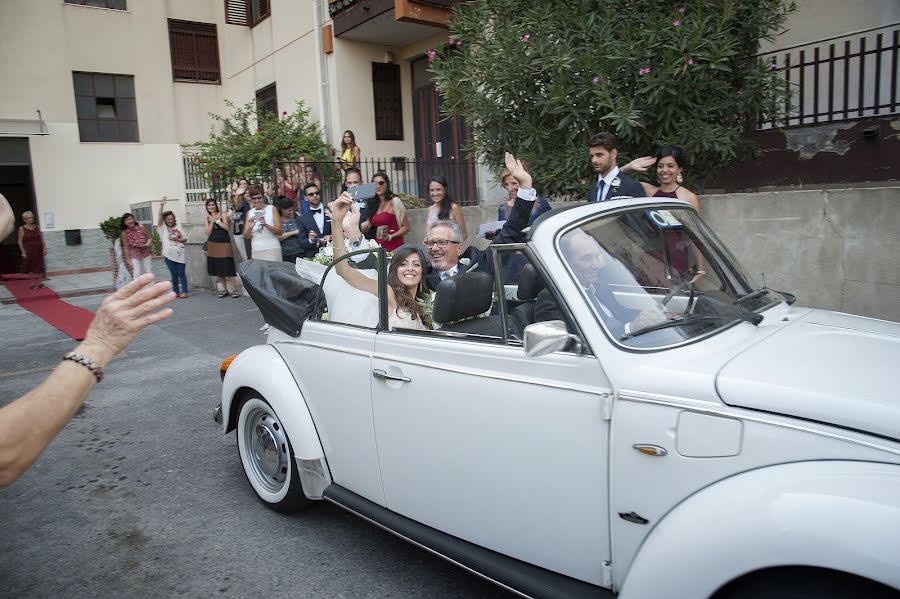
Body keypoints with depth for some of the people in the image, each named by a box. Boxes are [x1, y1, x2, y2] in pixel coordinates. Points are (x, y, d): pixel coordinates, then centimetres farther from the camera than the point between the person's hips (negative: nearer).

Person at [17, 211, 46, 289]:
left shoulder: (37, 227, 5)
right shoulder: (22, 229, -4)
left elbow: (42, 239, 7)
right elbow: (20, 241, -5)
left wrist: (44, 249, 1)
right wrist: (23, 251, -11)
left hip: (38, 250, 2)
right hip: (28, 250, -2)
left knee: (38, 266, 5)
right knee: (30, 267, 3)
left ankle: (38, 281, 14)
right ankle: (33, 282, 10)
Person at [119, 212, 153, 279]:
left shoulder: (141, 227, -15)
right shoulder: (124, 233, -16)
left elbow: (150, 237, -4)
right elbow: (126, 248, -11)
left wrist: (147, 244, -24)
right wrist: (128, 260, -12)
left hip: (145, 253, 2)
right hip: (134, 255, -1)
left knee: (148, 272, 12)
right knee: (137, 274, -6)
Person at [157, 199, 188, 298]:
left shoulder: (178, 227, 8)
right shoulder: (162, 227, 4)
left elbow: (185, 238, 9)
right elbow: (160, 216, -12)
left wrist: (178, 239, -11)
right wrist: (162, 205, -22)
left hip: (180, 253, 1)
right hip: (169, 254, -1)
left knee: (181, 273, 0)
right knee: (174, 274, 3)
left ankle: (184, 291, 2)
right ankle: (176, 292, 12)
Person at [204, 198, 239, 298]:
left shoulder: (222, 215, 3)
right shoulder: (207, 218, 12)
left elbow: (227, 227, -10)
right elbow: (208, 233, 1)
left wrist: (217, 220, -9)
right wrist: (212, 221, -5)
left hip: (224, 244, -4)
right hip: (213, 246, 4)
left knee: (227, 268, -9)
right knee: (217, 269, 4)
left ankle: (233, 290, -4)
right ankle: (222, 290, 12)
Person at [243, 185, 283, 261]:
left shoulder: (272, 208, 1)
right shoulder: (250, 213, 11)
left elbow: (279, 231, -5)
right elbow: (246, 236, 9)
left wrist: (265, 225, -19)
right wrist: (250, 227, -10)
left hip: (272, 250, -3)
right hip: (256, 251, 3)